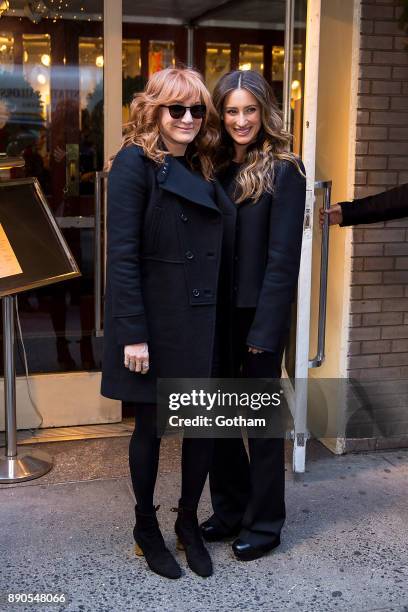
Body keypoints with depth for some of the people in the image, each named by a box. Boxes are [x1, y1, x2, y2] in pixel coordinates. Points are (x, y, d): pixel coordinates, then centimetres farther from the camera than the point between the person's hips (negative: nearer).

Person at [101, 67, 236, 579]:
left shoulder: (201, 169, 11)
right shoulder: (135, 163, -10)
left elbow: (212, 248, 13)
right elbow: (122, 254, -16)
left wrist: (213, 317, 8)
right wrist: (133, 334, -19)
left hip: (200, 320, 6)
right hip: (153, 322, -6)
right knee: (151, 425, 8)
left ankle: (188, 521, 29)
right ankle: (146, 527, 28)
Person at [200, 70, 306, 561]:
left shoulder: (283, 171, -9)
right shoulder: (217, 167, 8)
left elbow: (282, 257, -13)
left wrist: (265, 328, -16)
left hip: (258, 315, -6)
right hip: (216, 312, 6)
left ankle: (264, 523, 22)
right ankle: (229, 510, 31)